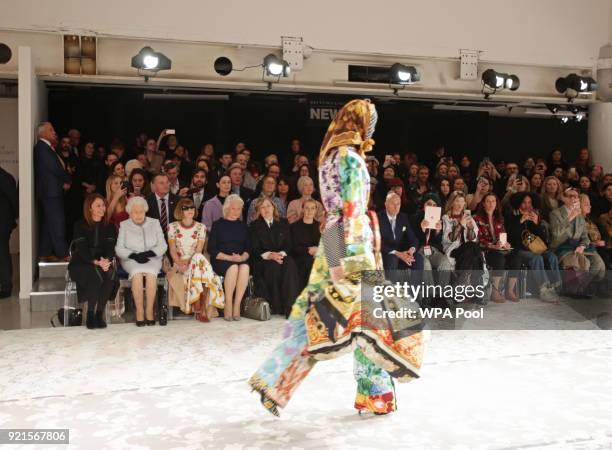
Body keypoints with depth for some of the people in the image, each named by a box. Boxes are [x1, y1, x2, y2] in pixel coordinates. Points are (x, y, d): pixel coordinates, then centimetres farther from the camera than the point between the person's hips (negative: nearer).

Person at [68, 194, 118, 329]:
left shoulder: (109, 226, 11)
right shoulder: (80, 226, 0)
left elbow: (111, 247, -2)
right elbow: (81, 248, -12)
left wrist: (107, 260, -25)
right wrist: (96, 262, -30)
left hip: (102, 263, 3)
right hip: (81, 264, -3)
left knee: (111, 273, -31)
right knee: (95, 274, -35)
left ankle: (99, 314, -22)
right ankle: (90, 315, -23)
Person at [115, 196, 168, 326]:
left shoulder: (154, 223, 14)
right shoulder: (124, 225, 11)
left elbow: (163, 246, 6)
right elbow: (119, 249, 3)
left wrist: (149, 253, -12)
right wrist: (134, 255, -15)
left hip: (152, 259, 1)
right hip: (131, 261, 0)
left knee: (150, 273, -33)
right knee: (137, 273, -34)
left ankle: (149, 311, -27)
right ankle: (139, 311, -28)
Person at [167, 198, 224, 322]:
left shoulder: (201, 227, 10)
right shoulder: (173, 227, 9)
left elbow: (199, 250, 0)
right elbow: (172, 250, 2)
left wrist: (189, 262, -17)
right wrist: (180, 263, -16)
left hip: (196, 262, 1)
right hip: (180, 264, -1)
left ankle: (202, 309, -33)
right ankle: (199, 310, -30)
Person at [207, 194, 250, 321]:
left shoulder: (243, 226, 20)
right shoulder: (218, 225, 9)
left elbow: (248, 248, 14)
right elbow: (211, 249, 0)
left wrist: (242, 257, -9)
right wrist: (230, 258, -11)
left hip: (241, 261, 2)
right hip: (220, 261, -2)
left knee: (245, 267, -32)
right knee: (233, 267, -35)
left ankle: (237, 305, -28)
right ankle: (228, 306, -26)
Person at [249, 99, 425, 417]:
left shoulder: (330, 155, 17)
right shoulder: (350, 157, -10)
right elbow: (353, 211, -17)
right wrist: (358, 256, -20)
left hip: (332, 240, 9)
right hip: (350, 241, -9)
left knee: (315, 316, 9)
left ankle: (273, 381, 10)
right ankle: (374, 393, 10)